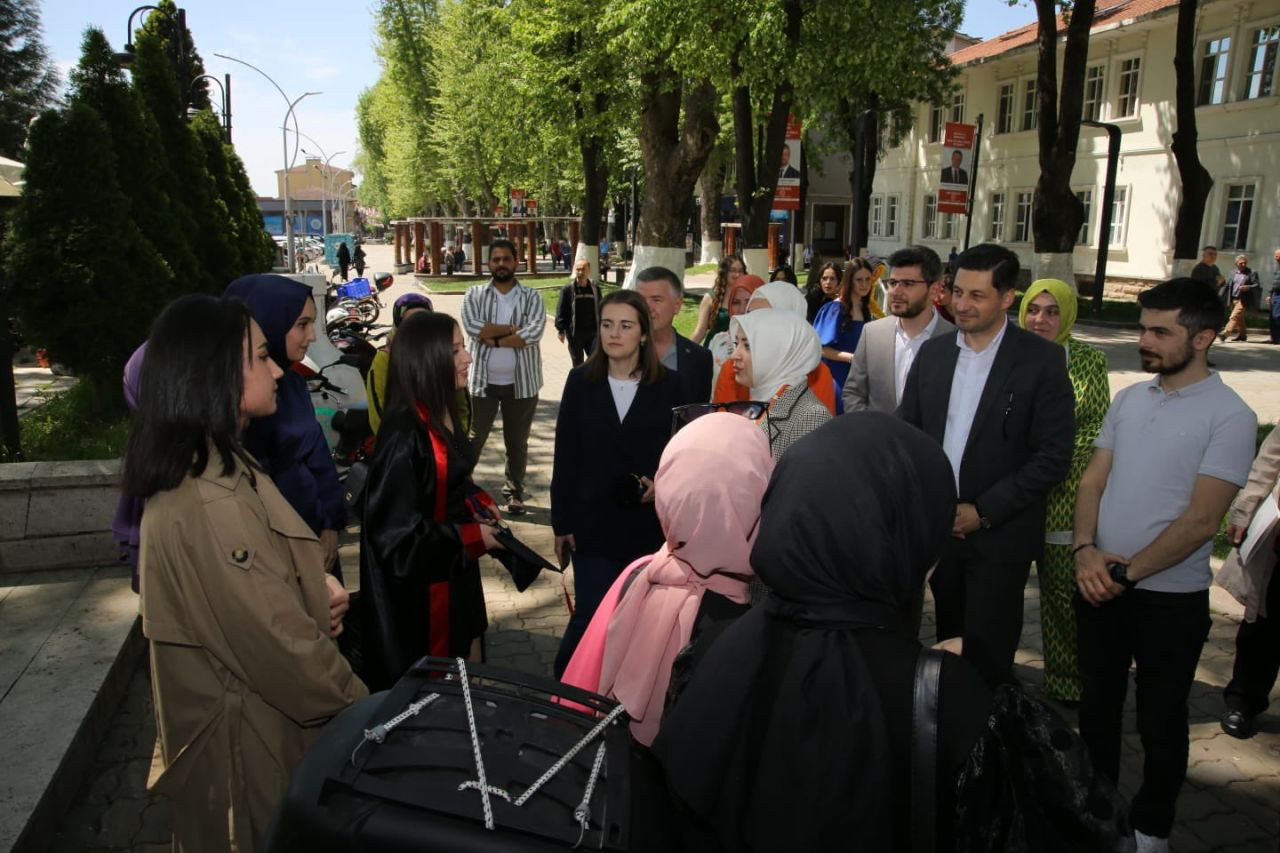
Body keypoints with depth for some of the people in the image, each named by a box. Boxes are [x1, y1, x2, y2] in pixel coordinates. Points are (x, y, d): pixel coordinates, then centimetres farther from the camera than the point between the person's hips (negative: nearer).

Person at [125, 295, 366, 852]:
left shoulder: (221, 467, 3)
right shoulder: (209, 504, -30)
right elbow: (281, 641, -27)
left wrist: (316, 588, -4)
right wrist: (362, 707, -13)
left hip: (252, 707, 9)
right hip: (253, 735, -9)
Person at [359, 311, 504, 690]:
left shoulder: (442, 416, 2)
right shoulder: (404, 435, -27)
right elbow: (397, 534, -26)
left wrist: (478, 503, 0)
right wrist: (473, 536, -18)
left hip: (457, 573, 9)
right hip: (419, 591, -9)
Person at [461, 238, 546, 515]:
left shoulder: (531, 297, 0)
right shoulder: (475, 294, 2)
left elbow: (533, 332, -17)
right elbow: (472, 327, -16)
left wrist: (494, 338, -16)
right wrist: (512, 329, -15)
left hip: (521, 382, 0)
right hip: (483, 381, 0)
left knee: (517, 442, 13)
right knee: (473, 439, 6)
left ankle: (514, 492, 28)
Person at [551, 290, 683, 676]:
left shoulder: (668, 384, -2)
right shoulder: (580, 381, 0)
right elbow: (565, 457, 0)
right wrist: (561, 522, 0)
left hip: (649, 524, 0)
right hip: (594, 523, 0)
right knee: (590, 618, 2)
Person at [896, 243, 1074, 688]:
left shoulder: (1042, 359, -8)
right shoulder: (933, 352, 5)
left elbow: (1053, 455, -11)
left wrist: (983, 512, -13)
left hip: (1000, 534, -4)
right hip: (936, 529, 4)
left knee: (987, 658, 2)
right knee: (948, 642, 15)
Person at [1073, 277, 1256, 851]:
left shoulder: (1229, 416, -12)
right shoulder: (1130, 399, 4)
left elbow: (1200, 521, -17)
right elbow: (1092, 481, 4)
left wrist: (1127, 573, -17)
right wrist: (1085, 550, -11)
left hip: (1170, 598, -5)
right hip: (1100, 584, 5)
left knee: (1160, 721, 14)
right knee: (1097, 705, 19)